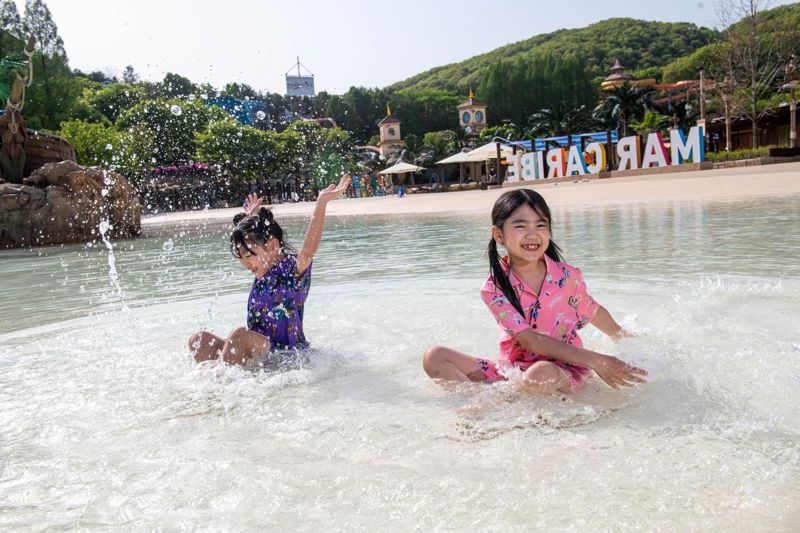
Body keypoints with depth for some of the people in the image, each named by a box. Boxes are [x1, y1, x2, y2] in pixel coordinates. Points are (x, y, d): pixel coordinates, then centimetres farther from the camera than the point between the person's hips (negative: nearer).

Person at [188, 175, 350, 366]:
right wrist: (250, 217, 45)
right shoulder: (265, 268, 12)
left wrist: (322, 201, -43)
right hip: (259, 352, 9)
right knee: (199, 340, -5)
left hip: (287, 354, -9)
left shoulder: (293, 267, -12)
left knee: (240, 335, -33)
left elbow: (309, 248, -35)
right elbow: (247, 239, 35)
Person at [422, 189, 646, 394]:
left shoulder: (568, 276, -6)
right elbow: (529, 340, -18)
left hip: (564, 372, -1)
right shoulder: (495, 288, -10)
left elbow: (594, 312, 15)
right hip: (512, 372, 2)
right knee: (434, 357, -14)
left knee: (541, 373, -40)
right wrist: (594, 360, -24)